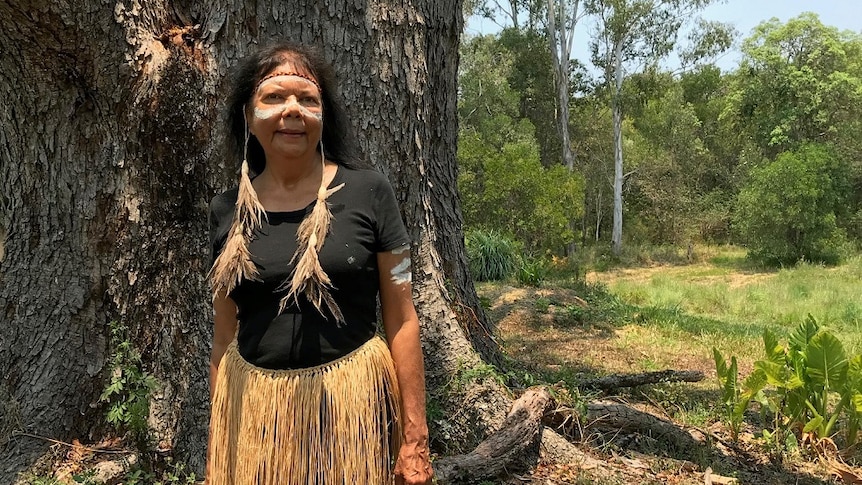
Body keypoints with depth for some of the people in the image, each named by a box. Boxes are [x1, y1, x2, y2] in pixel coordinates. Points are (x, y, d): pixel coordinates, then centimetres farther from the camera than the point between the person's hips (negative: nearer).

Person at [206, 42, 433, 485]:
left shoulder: (368, 192, -8)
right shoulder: (228, 210, 2)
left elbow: (401, 321, -6)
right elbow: (224, 335, 8)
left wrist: (414, 437, -7)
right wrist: (218, 440, 11)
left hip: (351, 407, -3)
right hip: (254, 416, 3)